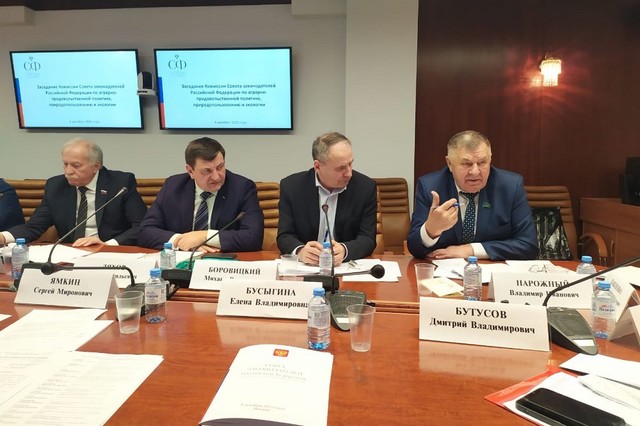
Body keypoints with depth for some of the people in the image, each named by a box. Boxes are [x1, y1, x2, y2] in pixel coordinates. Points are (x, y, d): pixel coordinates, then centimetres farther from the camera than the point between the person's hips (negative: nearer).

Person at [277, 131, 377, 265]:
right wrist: (300, 251, -27)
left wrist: (344, 250, -28)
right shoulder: (291, 186, -6)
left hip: (348, 267, 0)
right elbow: (285, 236, -5)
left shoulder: (366, 187, -6)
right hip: (305, 266, 1)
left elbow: (367, 239, -7)